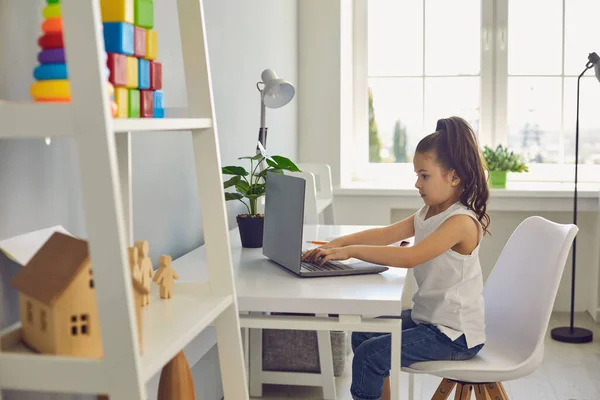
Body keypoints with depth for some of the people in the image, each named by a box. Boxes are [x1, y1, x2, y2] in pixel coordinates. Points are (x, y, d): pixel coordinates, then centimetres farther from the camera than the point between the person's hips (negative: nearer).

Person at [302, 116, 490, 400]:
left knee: (369, 356, -16)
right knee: (363, 336, 16)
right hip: (427, 317, 10)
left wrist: (351, 251, -29)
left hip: (455, 334, -10)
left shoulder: (462, 221, -23)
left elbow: (409, 257, -33)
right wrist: (338, 243, -7)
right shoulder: (427, 214, 9)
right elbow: (386, 233, 6)